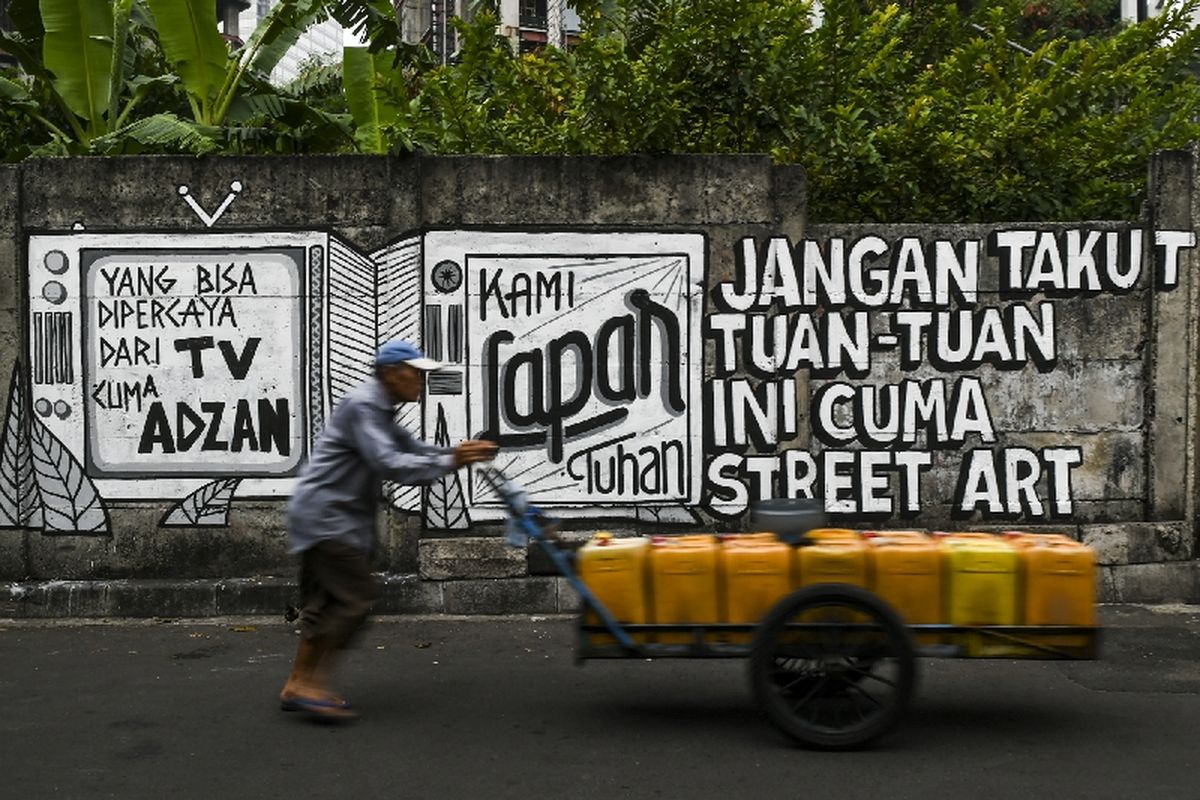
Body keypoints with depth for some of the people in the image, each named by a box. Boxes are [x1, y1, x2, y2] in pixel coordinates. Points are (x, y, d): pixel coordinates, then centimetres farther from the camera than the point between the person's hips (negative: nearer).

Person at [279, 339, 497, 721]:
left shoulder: (379, 410, 18)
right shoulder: (362, 405, -15)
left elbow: (413, 449, 17)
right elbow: (389, 464, -26)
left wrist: (456, 454, 1)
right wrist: (450, 462, -25)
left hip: (333, 518, 10)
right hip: (325, 516, -10)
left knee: (325, 601, 11)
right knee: (356, 596, -12)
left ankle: (298, 686, 16)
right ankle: (308, 684, -8)